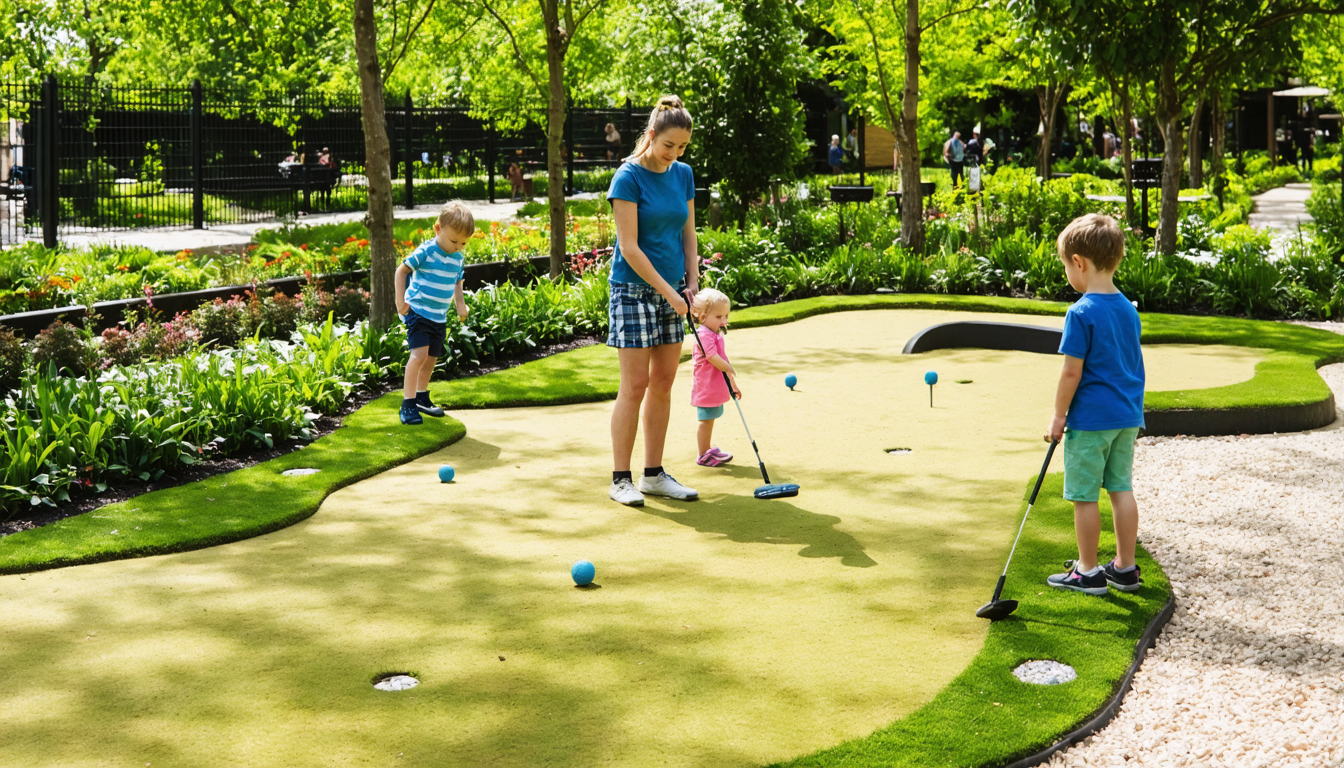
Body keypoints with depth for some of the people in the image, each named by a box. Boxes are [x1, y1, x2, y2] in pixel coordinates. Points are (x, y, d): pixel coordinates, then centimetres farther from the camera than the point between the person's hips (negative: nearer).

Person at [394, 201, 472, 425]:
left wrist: (460, 303, 6)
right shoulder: (426, 251, -15)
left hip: (439, 317, 7)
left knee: (431, 358, 15)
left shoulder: (458, 258, 6)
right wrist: (400, 300, -11)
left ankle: (422, 398, 33)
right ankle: (408, 404, -16)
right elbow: (402, 270, -7)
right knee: (419, 354, -19)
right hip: (418, 311, -7)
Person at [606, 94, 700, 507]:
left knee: (663, 384, 8)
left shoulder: (684, 175, 7)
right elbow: (629, 247, -16)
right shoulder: (628, 177, -12)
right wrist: (667, 291, -15)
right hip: (634, 290, -6)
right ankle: (621, 479, 2)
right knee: (635, 385, -6)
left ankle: (654, 474, 17)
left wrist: (691, 280, 2)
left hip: (672, 292, 6)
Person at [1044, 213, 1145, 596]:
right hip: (1127, 415, 8)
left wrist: (1059, 416, -8)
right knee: (1121, 489, 13)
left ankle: (1087, 572, 10)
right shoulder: (1128, 308, 7)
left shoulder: (1082, 313, -17)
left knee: (1084, 496, 2)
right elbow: (1129, 364, 15)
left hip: (1090, 418, -8)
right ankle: (1125, 568, 19)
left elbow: (1072, 371, -17)